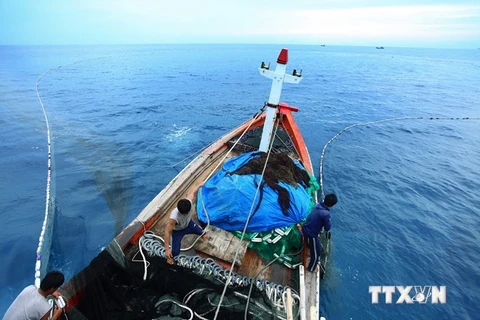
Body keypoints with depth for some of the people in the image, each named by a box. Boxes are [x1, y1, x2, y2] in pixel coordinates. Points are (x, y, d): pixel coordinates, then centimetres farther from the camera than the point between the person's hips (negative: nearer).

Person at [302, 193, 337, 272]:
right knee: (316, 253, 18)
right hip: (311, 235, -8)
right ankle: (311, 268, 40)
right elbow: (327, 228, -16)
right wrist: (329, 221, 0)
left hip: (305, 229, 8)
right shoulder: (326, 213, -29)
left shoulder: (317, 205, -6)